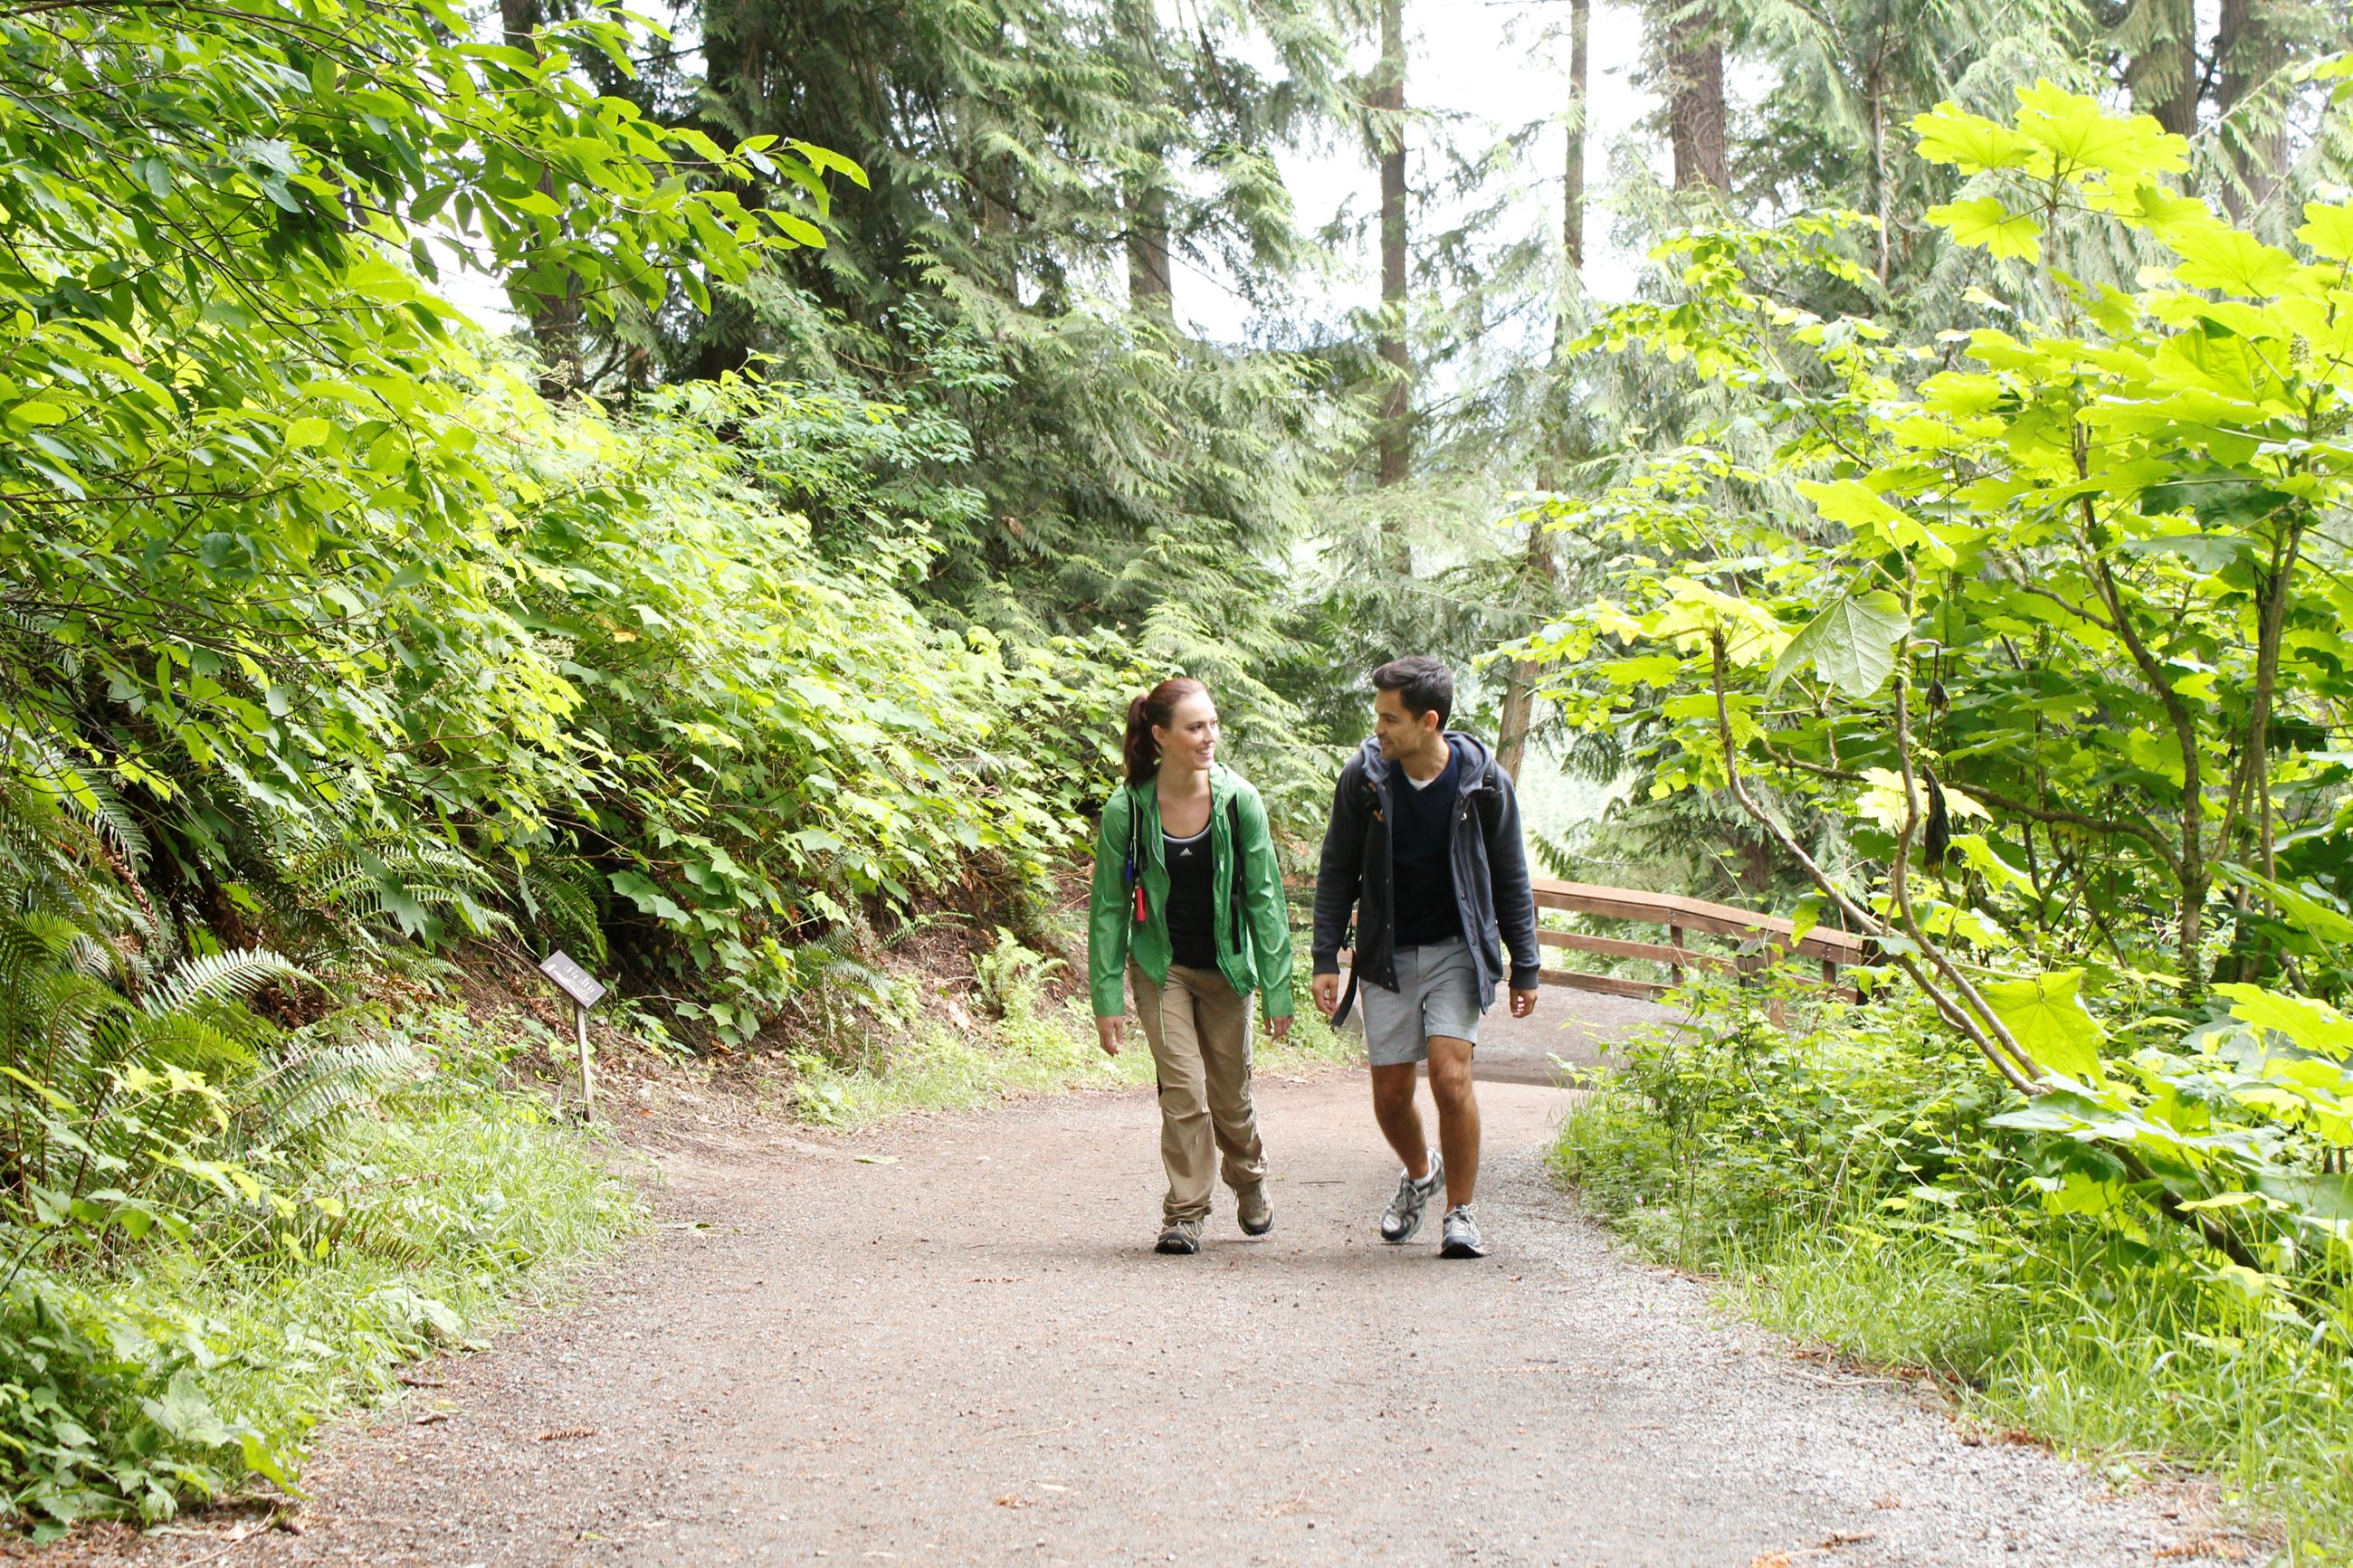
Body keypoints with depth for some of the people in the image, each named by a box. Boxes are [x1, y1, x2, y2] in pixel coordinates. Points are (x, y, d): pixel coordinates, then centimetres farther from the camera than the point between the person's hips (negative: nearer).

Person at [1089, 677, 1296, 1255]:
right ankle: (1185, 1213, 5)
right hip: (1161, 965, -1)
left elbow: (1264, 895, -7)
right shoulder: (1126, 809, -15)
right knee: (1184, 1090, -11)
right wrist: (1106, 997, -8)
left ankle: (1250, 1180, 42)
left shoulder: (1238, 800, -14)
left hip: (1226, 967, 1)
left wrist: (1277, 987, -8)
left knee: (1230, 1094, 12)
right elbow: (1108, 906, -7)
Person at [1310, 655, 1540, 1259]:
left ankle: (1460, 1213, -2)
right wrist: (1326, 958, -2)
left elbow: (1510, 881, 2)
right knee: (1390, 1095, 4)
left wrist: (1524, 969, 3)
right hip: (1387, 956, 2)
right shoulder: (1363, 777, -6)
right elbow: (1337, 873, 4)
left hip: (1457, 952, -2)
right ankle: (1419, 1173, 36)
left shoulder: (1484, 782, -8)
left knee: (1451, 1074, -18)